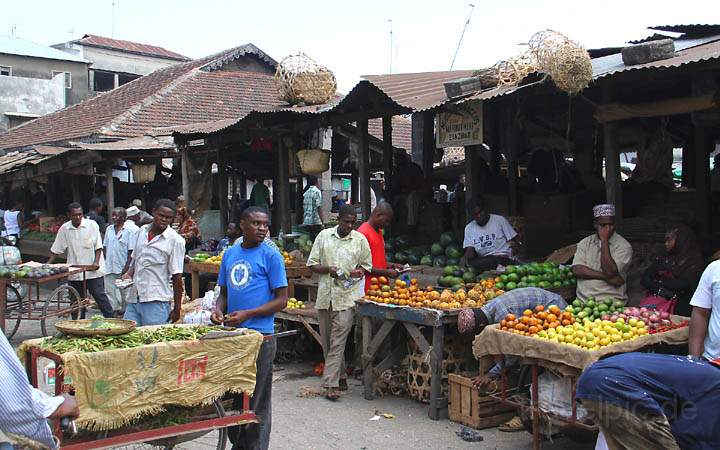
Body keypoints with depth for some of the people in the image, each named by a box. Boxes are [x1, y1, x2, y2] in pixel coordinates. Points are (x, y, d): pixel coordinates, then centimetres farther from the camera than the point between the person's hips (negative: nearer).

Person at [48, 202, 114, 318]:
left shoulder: (92, 225, -4)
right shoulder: (64, 229, 5)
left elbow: (98, 246, -4)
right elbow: (56, 249, 10)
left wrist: (96, 262, -15)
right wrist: (48, 264, 0)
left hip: (93, 270, -4)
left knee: (100, 295, -5)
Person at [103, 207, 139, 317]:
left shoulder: (131, 229, -9)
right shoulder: (109, 229, 12)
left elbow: (131, 250, -12)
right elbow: (105, 246, 17)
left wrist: (127, 266, -15)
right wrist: (105, 261, 8)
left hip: (123, 268, -6)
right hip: (110, 267, 6)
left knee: (124, 292, 3)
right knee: (109, 290, 8)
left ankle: (124, 312, 14)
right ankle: (115, 310, 17)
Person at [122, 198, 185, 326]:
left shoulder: (175, 240, -9)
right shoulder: (142, 231, 9)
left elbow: (177, 277, -8)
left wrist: (177, 309, -7)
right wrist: (129, 273, 3)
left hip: (156, 302, -5)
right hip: (133, 299, 6)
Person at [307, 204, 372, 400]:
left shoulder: (360, 239, 5)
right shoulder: (324, 236, 7)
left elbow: (367, 265, 14)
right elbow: (312, 264, 8)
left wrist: (360, 271, -9)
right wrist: (327, 269, -11)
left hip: (347, 296, -3)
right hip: (325, 295, 3)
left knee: (338, 341, -9)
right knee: (327, 340, 10)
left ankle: (331, 384, -9)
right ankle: (340, 376, 25)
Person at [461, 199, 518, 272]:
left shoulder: (500, 220, 3)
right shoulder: (469, 228, 12)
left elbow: (514, 240, 4)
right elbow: (470, 249, 4)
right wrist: (465, 257, -21)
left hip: (502, 258, -4)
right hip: (481, 259, 5)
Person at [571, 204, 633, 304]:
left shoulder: (623, 245, -1)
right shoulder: (585, 243, 10)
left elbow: (609, 272, -14)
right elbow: (577, 270, -2)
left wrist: (604, 240, -10)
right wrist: (606, 277, -12)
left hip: (611, 300, -3)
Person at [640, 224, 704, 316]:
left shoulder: (694, 261, 3)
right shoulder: (663, 258, 17)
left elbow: (682, 285, -9)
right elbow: (644, 279, 10)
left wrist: (660, 281, 3)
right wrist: (661, 290, -5)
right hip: (656, 300, 4)